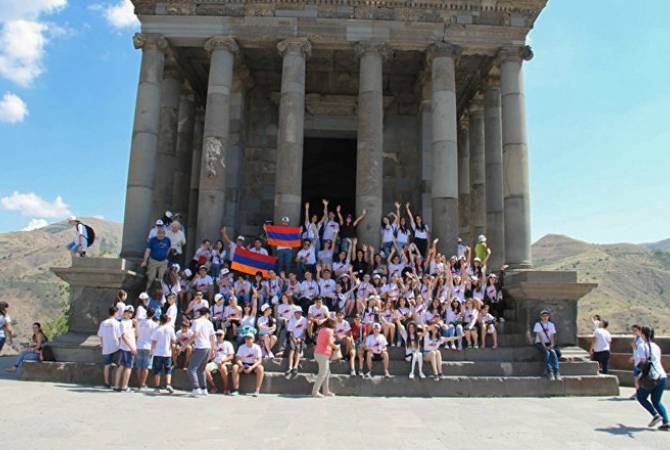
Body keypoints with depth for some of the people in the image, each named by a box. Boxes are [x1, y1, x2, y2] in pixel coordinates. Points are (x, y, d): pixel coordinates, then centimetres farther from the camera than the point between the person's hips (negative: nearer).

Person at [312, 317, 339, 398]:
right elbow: (330, 343, -21)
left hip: (318, 353, 9)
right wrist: (336, 347, -3)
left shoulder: (322, 330, 14)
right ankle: (315, 391, -5)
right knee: (322, 374, -4)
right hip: (323, 354, -9)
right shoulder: (330, 331, -9)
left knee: (327, 373, 16)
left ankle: (326, 391, 20)